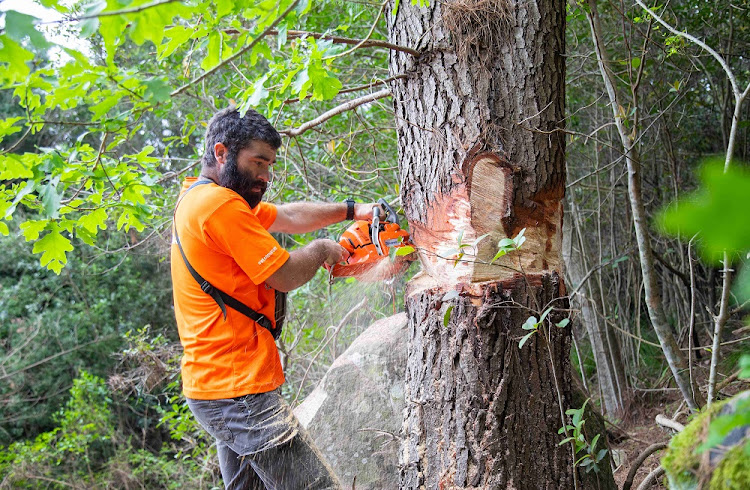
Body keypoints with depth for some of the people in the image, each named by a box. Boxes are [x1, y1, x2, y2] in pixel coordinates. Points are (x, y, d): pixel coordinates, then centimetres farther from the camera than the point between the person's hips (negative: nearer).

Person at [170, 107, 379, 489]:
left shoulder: (198, 198, 16)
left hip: (210, 387, 11)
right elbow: (285, 276, -14)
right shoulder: (221, 205, -17)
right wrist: (321, 250, 5)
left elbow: (288, 217, 24)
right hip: (240, 391, -11)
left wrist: (352, 210, 23)